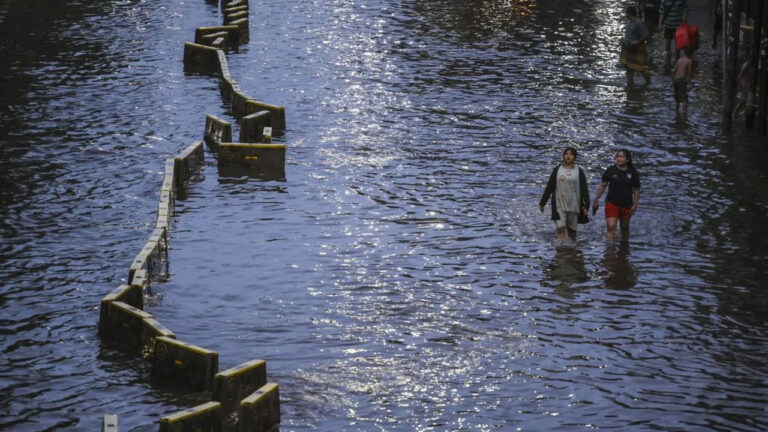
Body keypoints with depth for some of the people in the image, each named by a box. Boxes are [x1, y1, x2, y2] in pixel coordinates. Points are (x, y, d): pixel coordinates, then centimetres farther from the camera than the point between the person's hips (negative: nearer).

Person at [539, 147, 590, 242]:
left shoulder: (579, 171, 6)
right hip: (559, 205, 0)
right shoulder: (557, 170, 8)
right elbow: (549, 187, 10)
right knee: (560, 229, -13)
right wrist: (542, 203, 9)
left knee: (572, 231, 5)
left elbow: (584, 189, 4)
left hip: (573, 206, 0)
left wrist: (585, 205, -5)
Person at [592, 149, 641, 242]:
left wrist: (635, 205, -3)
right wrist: (596, 200, 1)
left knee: (625, 228, 12)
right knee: (610, 227, -14)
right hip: (612, 203, -1)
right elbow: (602, 186, 4)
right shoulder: (611, 170, -1)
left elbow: (637, 190, 5)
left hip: (626, 205, 1)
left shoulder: (633, 173, 0)